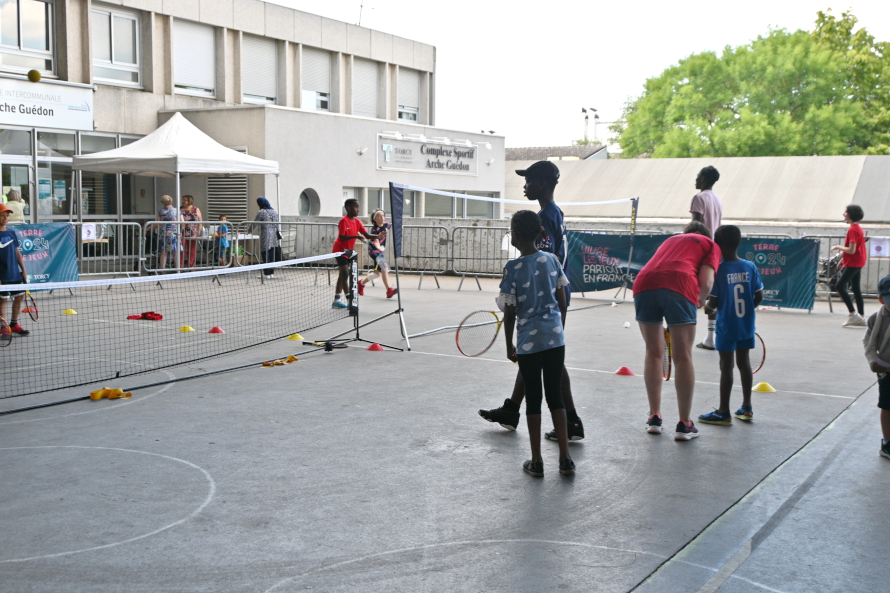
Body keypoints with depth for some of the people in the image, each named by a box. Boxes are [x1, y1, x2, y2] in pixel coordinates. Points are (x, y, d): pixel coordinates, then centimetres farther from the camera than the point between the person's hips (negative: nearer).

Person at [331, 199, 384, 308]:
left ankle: (337, 301, 17)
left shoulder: (357, 221, 5)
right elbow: (342, 238, -24)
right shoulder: (344, 221, -17)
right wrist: (355, 236, -34)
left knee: (343, 275, 11)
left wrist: (378, 236, -18)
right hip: (340, 250, -9)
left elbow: (367, 235, -1)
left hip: (348, 251, 9)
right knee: (345, 274, -13)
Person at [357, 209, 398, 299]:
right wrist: (379, 248, -51)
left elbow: (392, 226, 26)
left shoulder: (385, 225, 0)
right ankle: (389, 290, -30)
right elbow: (376, 241, -35)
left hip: (380, 250, 9)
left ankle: (361, 283, 34)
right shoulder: (374, 229, -21)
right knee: (384, 266, -26)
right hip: (374, 250, -9)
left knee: (377, 272, 13)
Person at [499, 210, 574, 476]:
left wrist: (509, 345, 3)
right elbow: (563, 302, 7)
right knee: (555, 395, 13)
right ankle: (565, 458, 12)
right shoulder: (552, 260, 2)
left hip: (529, 341, -3)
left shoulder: (513, 267, -10)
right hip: (555, 337, 3)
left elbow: (510, 312, -8)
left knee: (533, 398, 8)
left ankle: (536, 462, 13)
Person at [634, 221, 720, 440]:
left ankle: (654, 418, 23)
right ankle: (684, 424, 9)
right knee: (682, 357, 5)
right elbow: (706, 281, 6)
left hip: (644, 282, 4)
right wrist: (701, 300, 26)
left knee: (654, 353, 18)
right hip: (679, 284, -4)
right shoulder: (710, 244, 24)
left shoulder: (672, 240, 38)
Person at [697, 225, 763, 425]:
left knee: (726, 366, 1)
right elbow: (759, 296, 1)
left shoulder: (719, 271, -15)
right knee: (744, 363, 16)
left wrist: (708, 308, 9)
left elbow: (714, 301, -13)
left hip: (727, 327, -5)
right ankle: (746, 408, 25)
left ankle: (724, 412, 7)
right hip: (747, 324, 5)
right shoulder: (750, 267, -3)